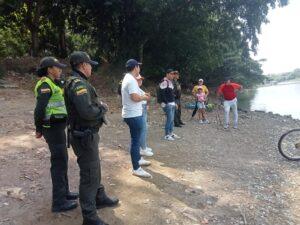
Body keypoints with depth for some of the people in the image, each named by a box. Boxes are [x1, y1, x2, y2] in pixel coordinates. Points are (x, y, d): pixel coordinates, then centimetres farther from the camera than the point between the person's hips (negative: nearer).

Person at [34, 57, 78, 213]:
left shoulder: (52, 84, 15)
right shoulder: (45, 84, -15)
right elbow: (40, 108, -23)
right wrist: (39, 129, -15)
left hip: (57, 127, 10)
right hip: (54, 128, -10)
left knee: (62, 160, 18)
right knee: (59, 163, -3)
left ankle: (64, 192, 33)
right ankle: (59, 202, 8)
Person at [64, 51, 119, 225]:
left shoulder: (79, 82, 12)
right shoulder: (78, 84, -21)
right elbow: (87, 112, -31)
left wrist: (98, 105, 0)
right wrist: (103, 108, -14)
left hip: (89, 134, 11)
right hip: (85, 137, -11)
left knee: (95, 169, 24)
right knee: (89, 175, 0)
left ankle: (100, 198, 43)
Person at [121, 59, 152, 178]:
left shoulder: (127, 78, 14)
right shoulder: (131, 80, -19)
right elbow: (135, 97, -28)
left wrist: (142, 95, 14)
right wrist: (145, 97, -10)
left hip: (131, 114, 11)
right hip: (133, 115, -11)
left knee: (136, 139, 22)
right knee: (136, 140, -4)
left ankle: (138, 159, 38)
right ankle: (136, 168, 4)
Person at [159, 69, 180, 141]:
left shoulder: (171, 82, 16)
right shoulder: (164, 82, -13)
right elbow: (162, 93, -19)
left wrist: (174, 102, 18)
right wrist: (165, 103, -21)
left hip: (172, 103, 9)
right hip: (167, 104, -9)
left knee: (172, 119, 12)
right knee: (169, 119, -8)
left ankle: (171, 133, 22)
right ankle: (166, 135, 1)